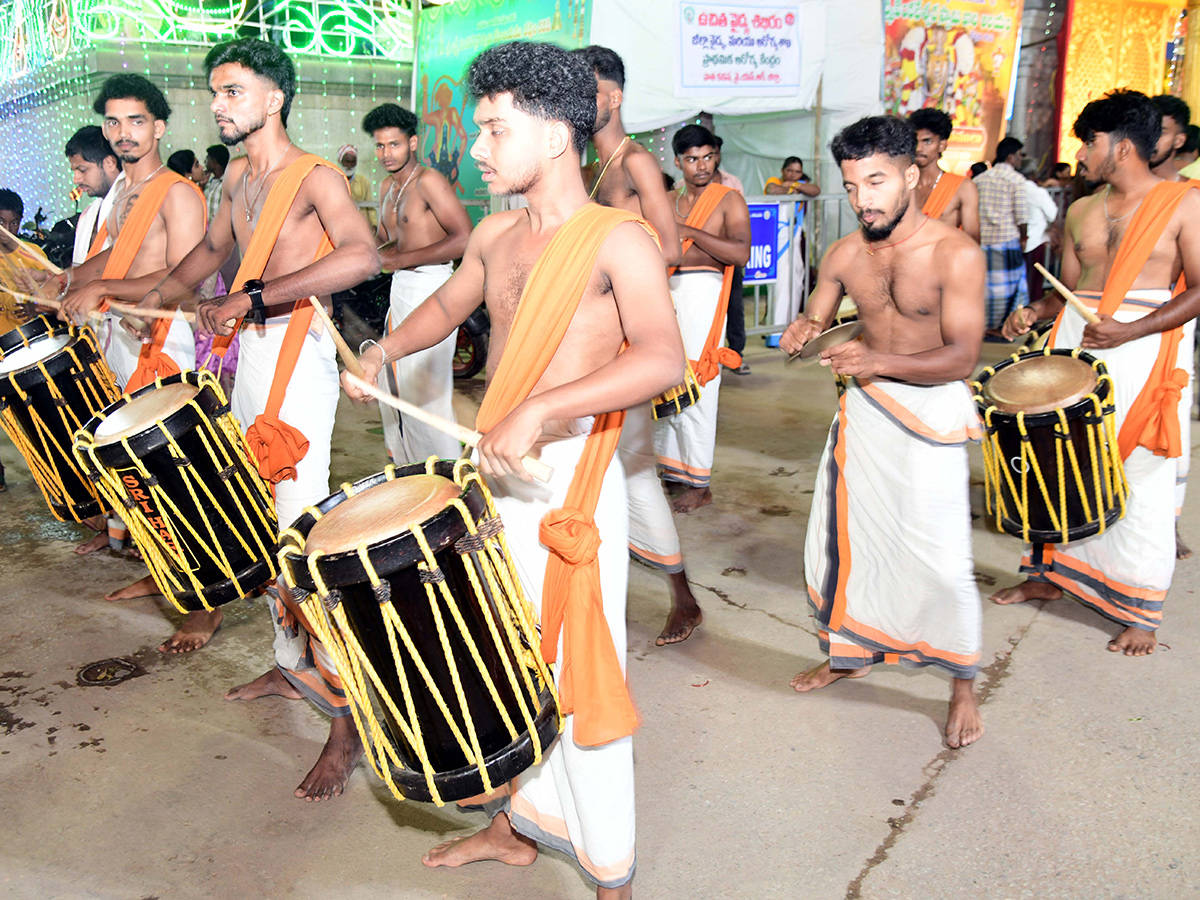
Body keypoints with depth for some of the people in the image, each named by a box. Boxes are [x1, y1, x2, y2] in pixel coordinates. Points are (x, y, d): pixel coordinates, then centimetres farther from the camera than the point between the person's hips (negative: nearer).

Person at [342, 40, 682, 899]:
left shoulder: (619, 238, -14)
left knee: (575, 674, 1)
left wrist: (538, 409, -38)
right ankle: (517, 826, 40)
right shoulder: (496, 235, 8)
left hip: (567, 481, -7)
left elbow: (663, 358, -30)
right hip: (492, 475, 7)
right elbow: (449, 305, 27)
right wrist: (386, 348, 10)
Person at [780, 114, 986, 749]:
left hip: (931, 411, -5)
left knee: (940, 558, -6)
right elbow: (816, 319, 11)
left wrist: (879, 361, -32)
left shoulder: (955, 254, -16)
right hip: (863, 409, 5)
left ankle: (963, 687, 16)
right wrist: (803, 333, -14)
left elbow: (962, 357, -19)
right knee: (840, 539, 12)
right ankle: (850, 654, 34)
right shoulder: (845, 255, -1)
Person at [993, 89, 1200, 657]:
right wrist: (1032, 313, -3)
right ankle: (1050, 574, 27)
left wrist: (1129, 330, -20)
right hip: (1075, 338, 5)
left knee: (1140, 480, 0)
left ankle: (1141, 612, 12)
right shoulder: (1081, 212, 12)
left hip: (1145, 344, -5)